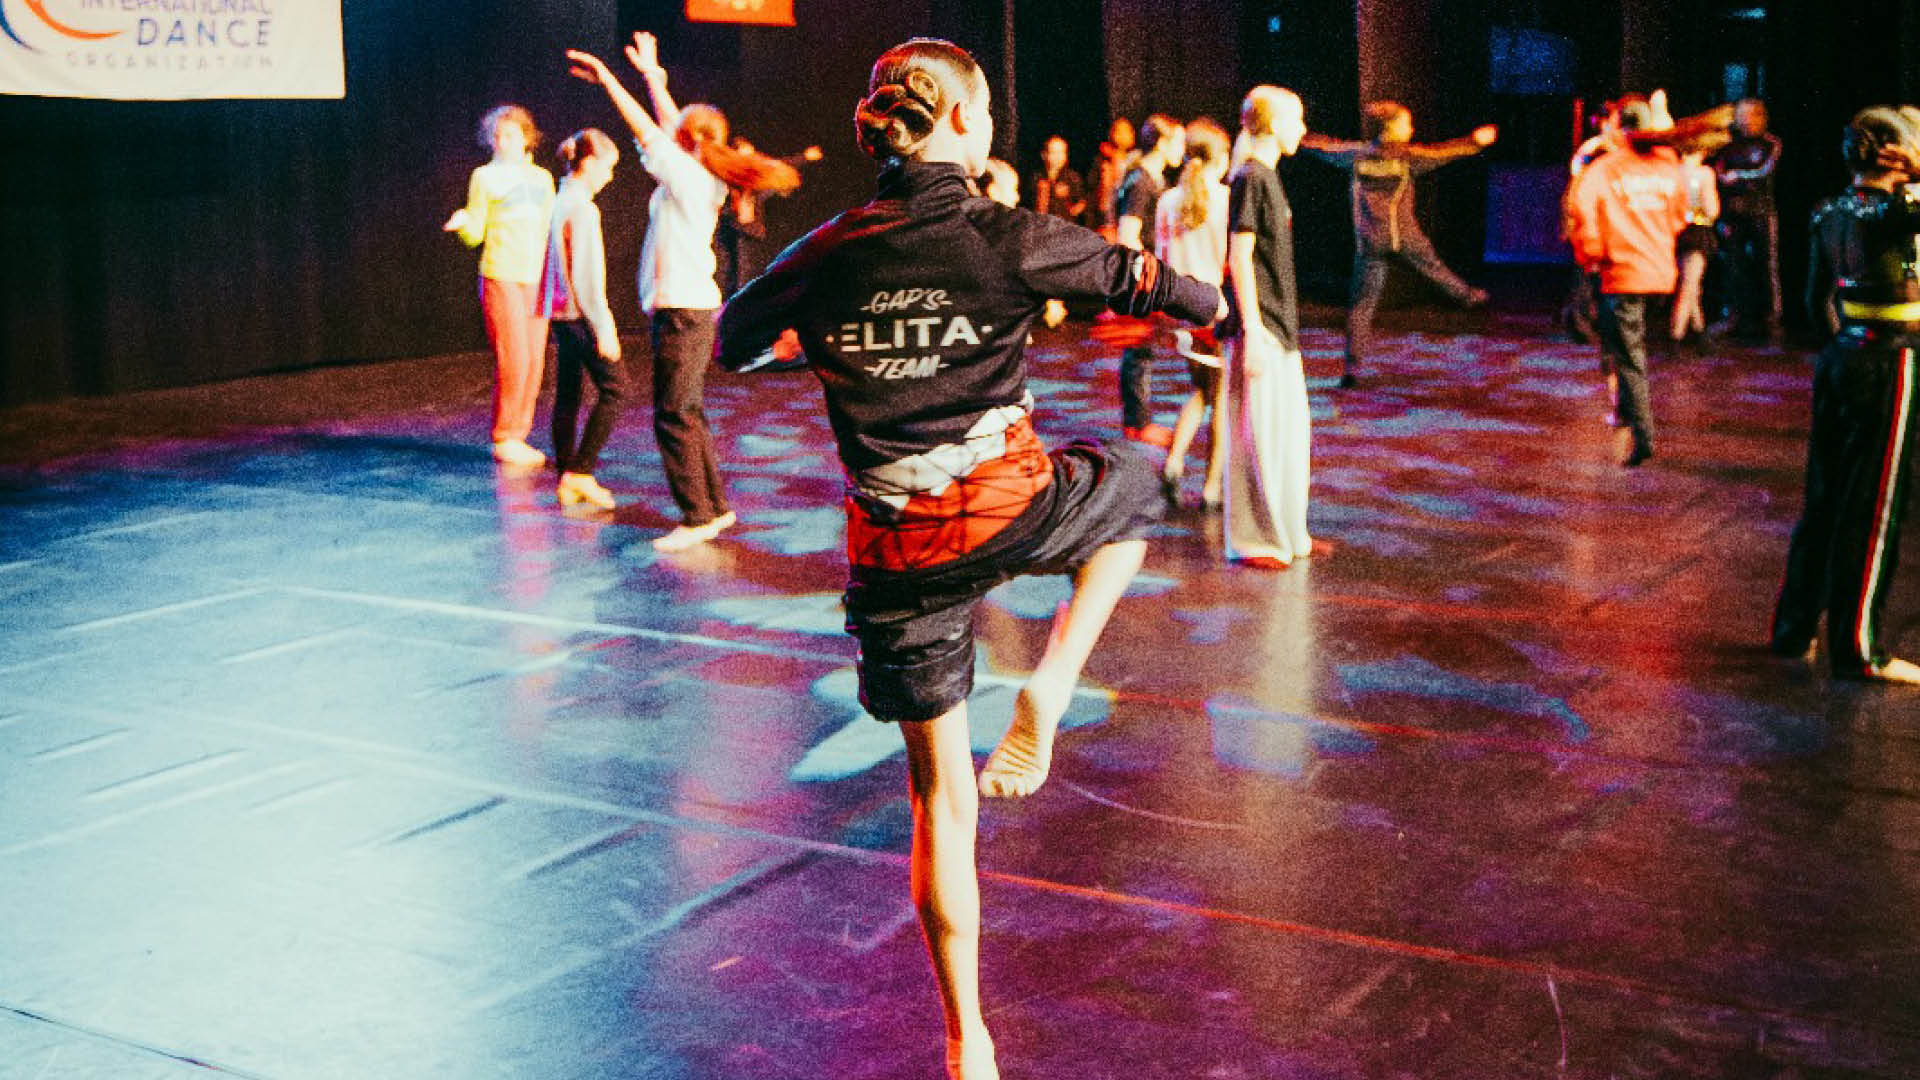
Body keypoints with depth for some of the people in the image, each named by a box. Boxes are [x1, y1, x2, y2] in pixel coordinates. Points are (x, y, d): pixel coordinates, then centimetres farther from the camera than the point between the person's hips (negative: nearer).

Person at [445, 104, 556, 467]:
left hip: (536, 278, 5)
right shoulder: (485, 177, 3)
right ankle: (503, 440, -1)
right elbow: (475, 233, -1)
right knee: (513, 360, -10)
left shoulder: (542, 178, 16)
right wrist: (462, 222, -21)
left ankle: (517, 437, 12)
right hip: (501, 277, -5)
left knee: (535, 361, 3)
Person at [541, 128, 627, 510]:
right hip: (581, 312, -9)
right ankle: (580, 471, -5)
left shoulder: (560, 202, 12)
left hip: (560, 313, 9)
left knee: (567, 395, 10)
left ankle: (567, 481, 14)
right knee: (614, 386, -3)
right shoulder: (582, 208, -16)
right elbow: (586, 274, -19)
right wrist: (603, 327, -17)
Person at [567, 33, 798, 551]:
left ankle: (696, 517, -4)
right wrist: (651, 74, 29)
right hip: (692, 307, 10)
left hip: (682, 310, -10)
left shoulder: (689, 174, -12)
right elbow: (669, 125, 23)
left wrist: (606, 77, -7)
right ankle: (715, 505, 20)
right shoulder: (701, 179, 11)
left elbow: (647, 128, -13)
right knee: (687, 413, 15)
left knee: (673, 416, -7)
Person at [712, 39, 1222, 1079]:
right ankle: (1048, 691, 12)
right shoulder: (1010, 239, -8)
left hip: (896, 554, 3)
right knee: (1131, 483, 32)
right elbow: (1140, 279, 7)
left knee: (940, 794, 16)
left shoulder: (827, 256, 1)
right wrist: (1217, 303, 30)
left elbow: (733, 339, 18)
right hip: (1011, 513, -3)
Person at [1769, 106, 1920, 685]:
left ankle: (1794, 627, 23)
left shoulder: (1832, 214, 6)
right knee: (1873, 510, 0)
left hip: (1839, 358, 8)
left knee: (1824, 501, 15)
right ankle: (1858, 651, 7)